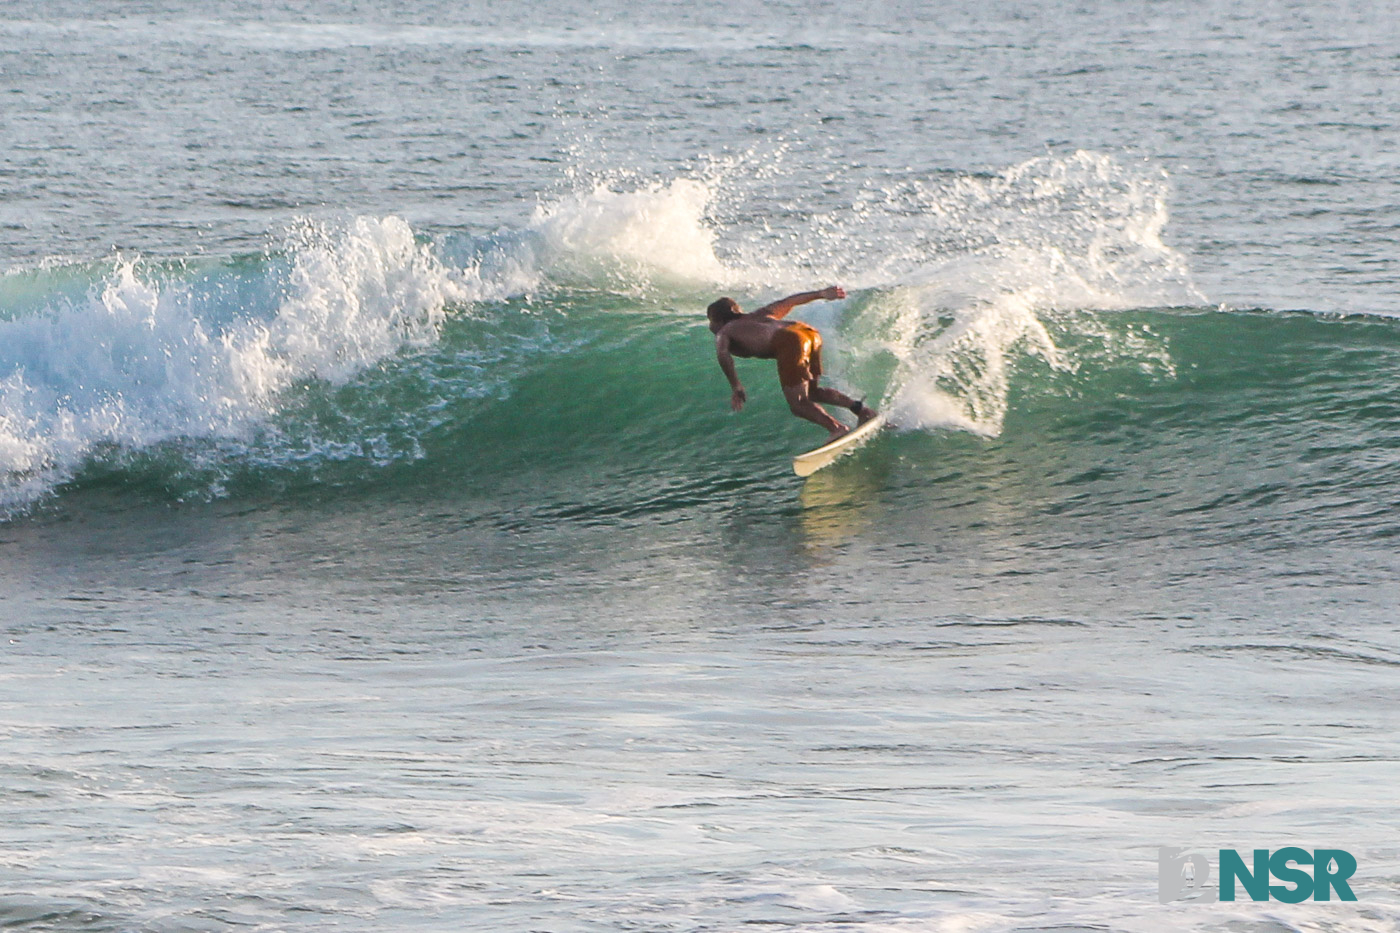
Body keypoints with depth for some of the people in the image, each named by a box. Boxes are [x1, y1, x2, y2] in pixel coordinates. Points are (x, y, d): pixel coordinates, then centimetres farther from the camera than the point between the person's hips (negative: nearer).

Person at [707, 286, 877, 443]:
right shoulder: (757, 316, 37)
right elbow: (788, 302, 32)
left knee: (798, 404, -2)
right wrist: (822, 294, 30)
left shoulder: (723, 333, 19)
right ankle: (858, 407, 7)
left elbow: (723, 354, -2)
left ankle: (837, 428, -22)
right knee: (810, 392, 24)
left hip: (790, 342, -7)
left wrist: (736, 387, -5)